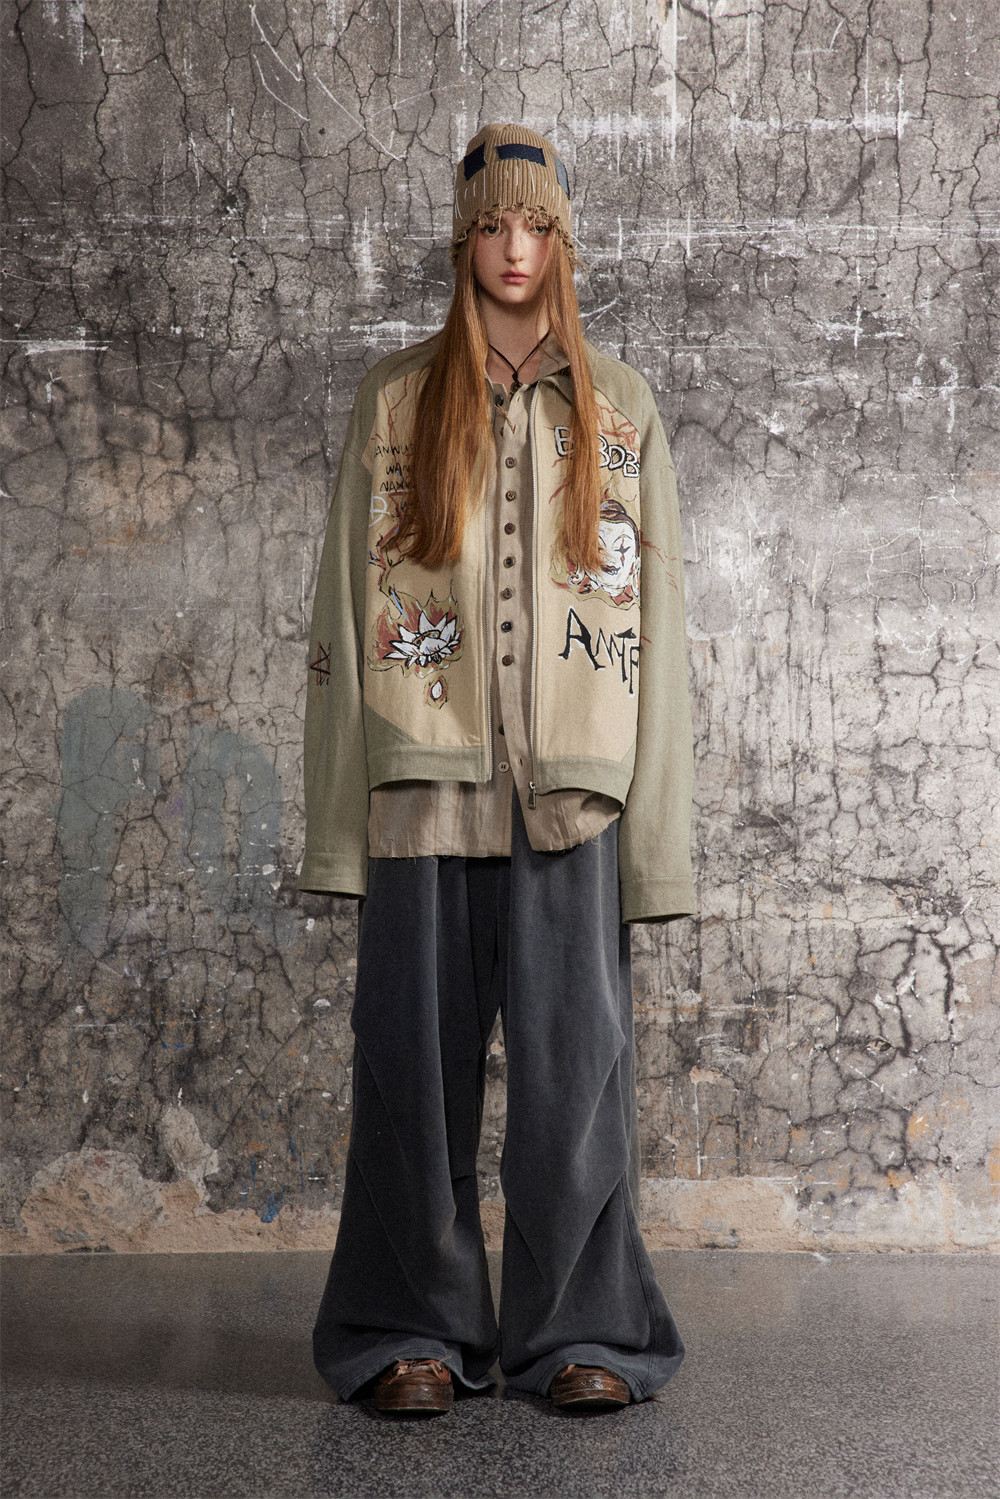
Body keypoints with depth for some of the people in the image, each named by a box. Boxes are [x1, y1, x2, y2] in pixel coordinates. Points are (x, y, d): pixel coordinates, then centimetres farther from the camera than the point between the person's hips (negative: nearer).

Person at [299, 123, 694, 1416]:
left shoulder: (619, 409, 11)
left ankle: (576, 1328, 15)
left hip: (570, 788, 0)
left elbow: (653, 621, 7)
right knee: (419, 1055, 3)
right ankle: (416, 1326, 16)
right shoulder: (395, 400, 10)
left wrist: (653, 831, -1)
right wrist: (342, 820, -1)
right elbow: (347, 606, 7)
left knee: (575, 1060, 1)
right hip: (427, 783, 0)